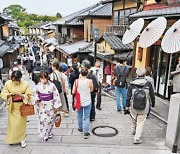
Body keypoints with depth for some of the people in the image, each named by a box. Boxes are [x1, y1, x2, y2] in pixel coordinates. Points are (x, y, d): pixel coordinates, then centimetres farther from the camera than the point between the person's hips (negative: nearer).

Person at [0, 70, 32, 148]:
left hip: (22, 106, -1)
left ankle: (21, 139, 24)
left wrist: (22, 95, -26)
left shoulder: (25, 84, -11)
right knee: (12, 123, 6)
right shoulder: (8, 83, -8)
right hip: (12, 106, 1)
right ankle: (12, 139, 28)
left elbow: (29, 95, -7)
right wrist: (10, 94, -23)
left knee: (21, 123, 7)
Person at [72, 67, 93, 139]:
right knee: (87, 117, 7)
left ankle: (80, 129, 38)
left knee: (79, 115, 22)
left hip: (79, 101, 2)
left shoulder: (76, 81, -11)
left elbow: (73, 92, -7)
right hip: (87, 102, -2)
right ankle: (86, 133, 5)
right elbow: (91, 90, 0)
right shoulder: (89, 81, -16)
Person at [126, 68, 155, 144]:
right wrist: (153, 104, 17)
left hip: (133, 107, 2)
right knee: (140, 123, 8)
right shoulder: (148, 84, -11)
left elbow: (128, 96, -6)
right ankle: (137, 139, 11)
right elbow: (152, 96, -1)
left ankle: (134, 130, 48)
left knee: (134, 119, 25)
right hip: (144, 109, -2)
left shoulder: (132, 84, -10)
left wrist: (127, 105, 5)